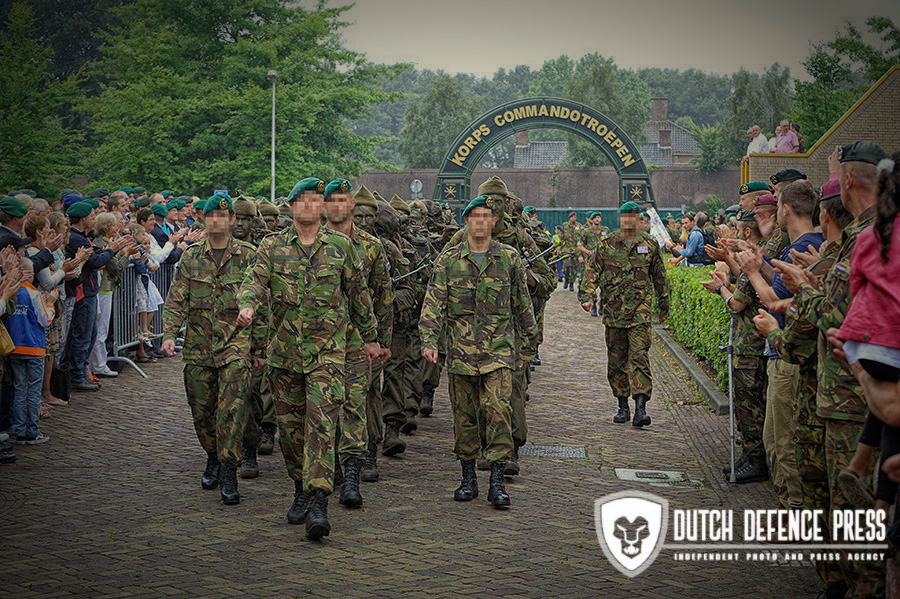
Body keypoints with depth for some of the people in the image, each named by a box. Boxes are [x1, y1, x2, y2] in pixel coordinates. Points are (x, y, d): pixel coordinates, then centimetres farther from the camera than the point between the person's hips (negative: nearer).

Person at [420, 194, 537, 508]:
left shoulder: (509, 258, 5)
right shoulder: (448, 260, 4)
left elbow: (523, 304, 12)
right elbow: (434, 302, -4)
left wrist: (528, 345, 14)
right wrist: (428, 340, -17)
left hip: (499, 349, -1)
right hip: (461, 349, 1)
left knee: (497, 409, -12)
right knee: (464, 414, 7)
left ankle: (497, 482, -8)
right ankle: (468, 478, 20)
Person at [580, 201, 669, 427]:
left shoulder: (650, 245, 7)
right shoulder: (607, 244, 6)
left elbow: (659, 277, 15)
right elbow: (592, 270, 4)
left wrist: (664, 306, 20)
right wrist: (587, 296, -11)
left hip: (640, 311, -2)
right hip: (613, 311, 2)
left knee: (639, 356, -13)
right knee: (617, 360, 8)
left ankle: (640, 407, -18)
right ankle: (623, 406, 18)